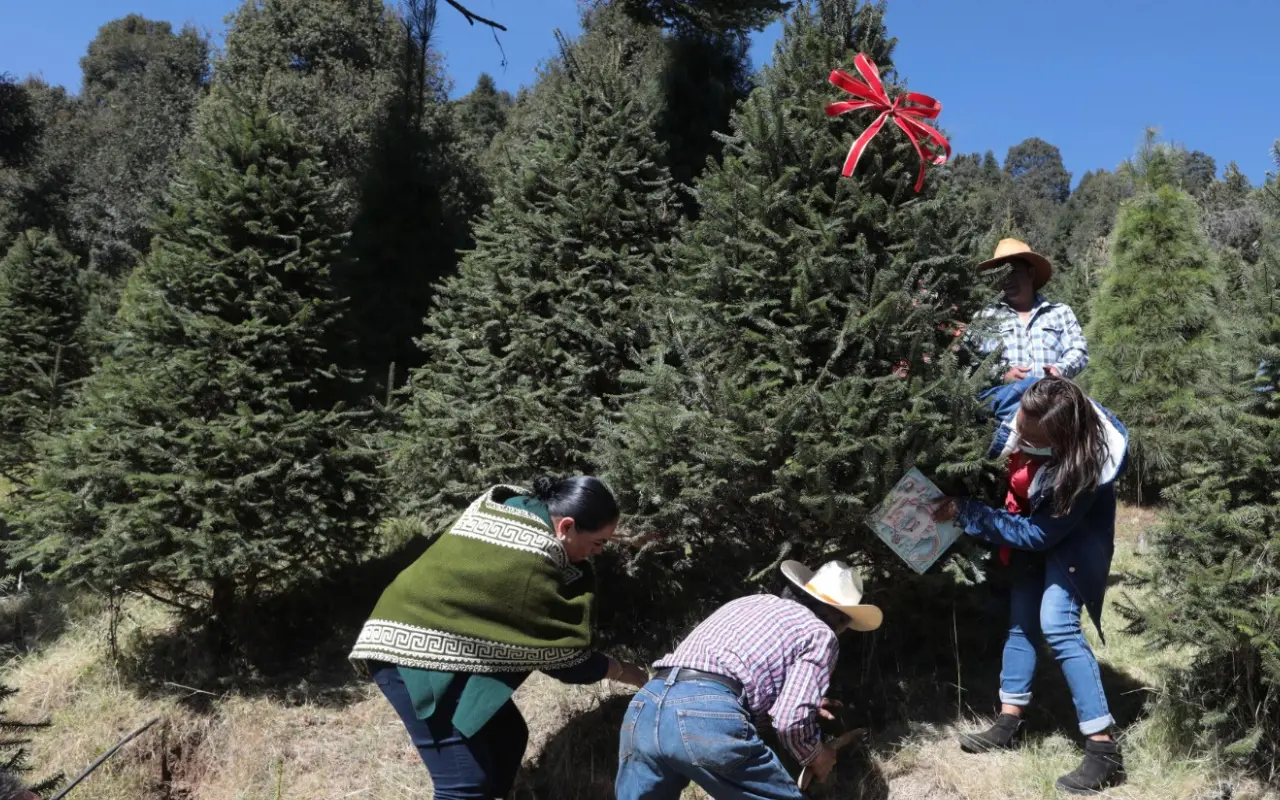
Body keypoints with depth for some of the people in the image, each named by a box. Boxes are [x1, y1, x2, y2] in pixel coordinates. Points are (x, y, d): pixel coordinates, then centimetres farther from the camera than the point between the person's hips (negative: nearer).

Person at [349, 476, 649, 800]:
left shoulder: (512, 507, 1)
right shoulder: (528, 562, -26)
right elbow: (563, 651, -14)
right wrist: (627, 673, -1)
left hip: (440, 645, 10)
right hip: (412, 651, -10)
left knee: (507, 736, 13)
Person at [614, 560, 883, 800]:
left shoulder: (750, 602, 32)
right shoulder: (820, 633, 14)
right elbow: (790, 721, 1)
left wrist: (804, 702, 48)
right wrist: (814, 757, 21)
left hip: (644, 707, 7)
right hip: (708, 718, -6)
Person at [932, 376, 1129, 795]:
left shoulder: (1085, 468, -41)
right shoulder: (1020, 405, -29)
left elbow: (1036, 534, -31)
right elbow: (996, 397, -3)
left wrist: (964, 513, -31)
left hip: (1072, 536, -7)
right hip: (1032, 523, 7)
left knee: (1057, 624, -19)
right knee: (1022, 620, 11)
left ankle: (1104, 751, -12)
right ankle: (1009, 724, 23)